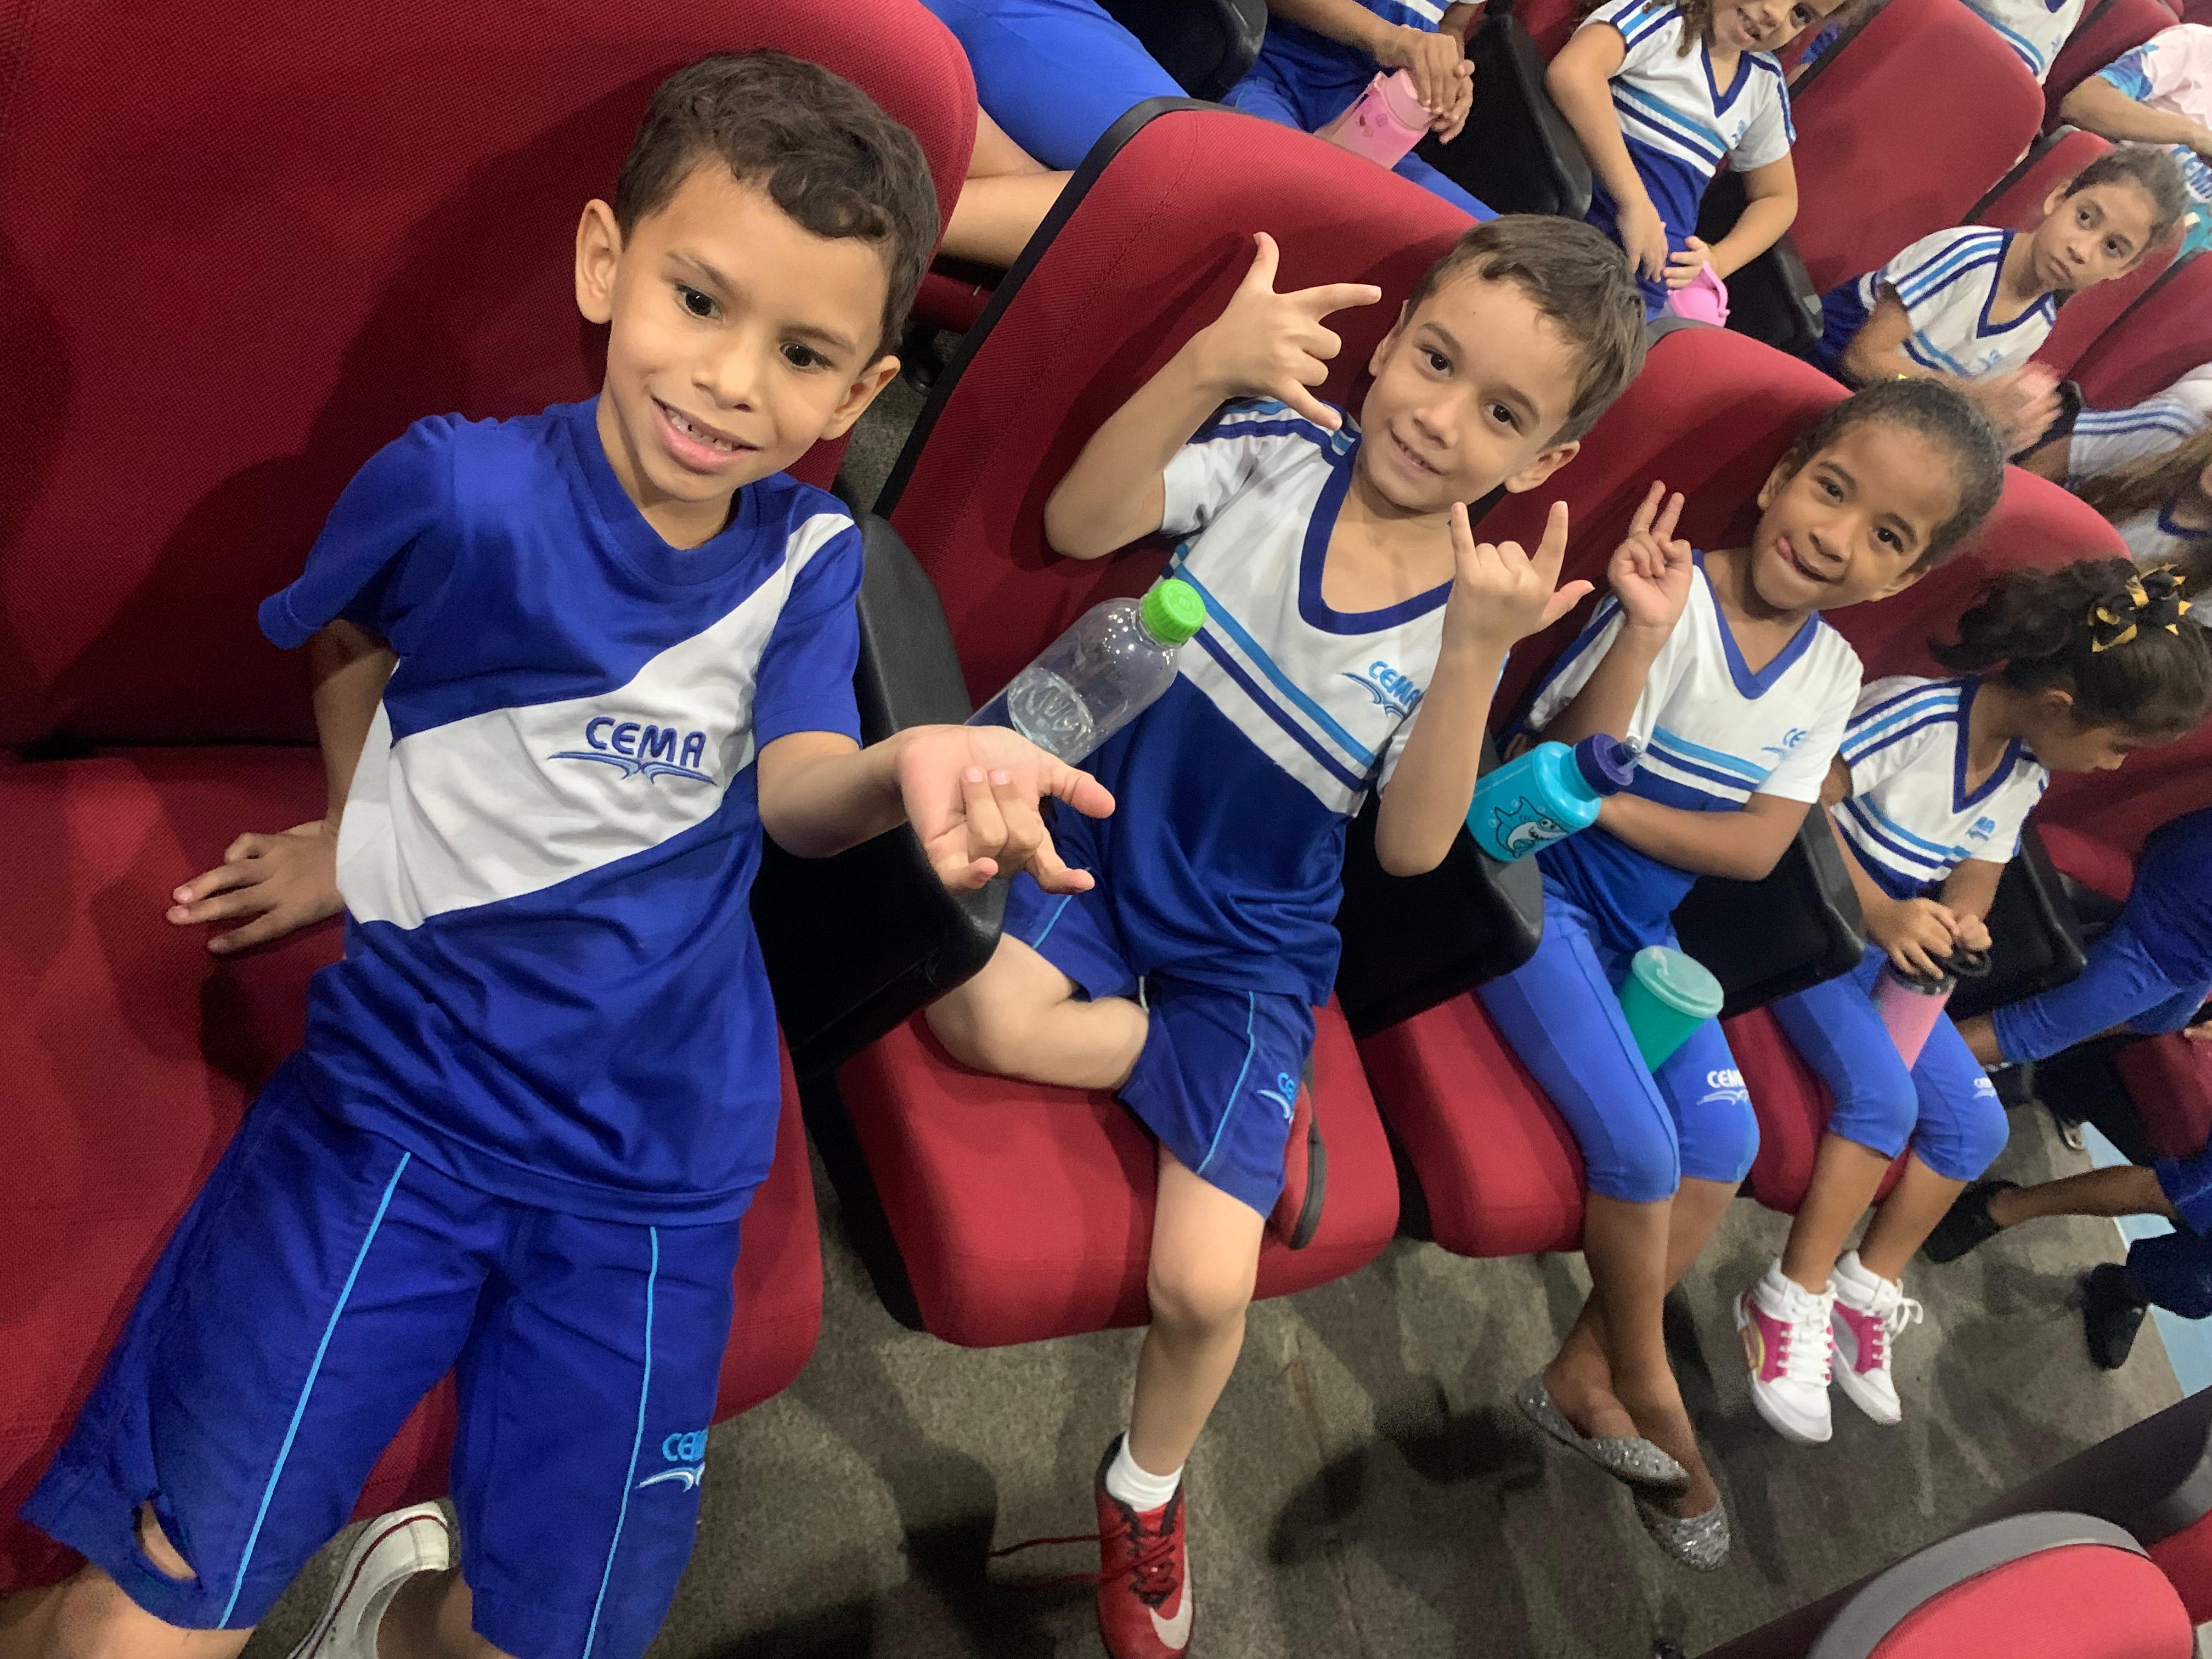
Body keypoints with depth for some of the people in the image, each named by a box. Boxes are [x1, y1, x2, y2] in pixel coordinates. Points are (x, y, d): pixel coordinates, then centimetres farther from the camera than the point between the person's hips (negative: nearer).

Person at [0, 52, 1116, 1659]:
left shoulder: (809, 554, -5)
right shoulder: (458, 488, -12)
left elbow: (794, 781, -23)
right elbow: (348, 643, 10)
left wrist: (909, 768, -44)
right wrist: (361, 836, 8)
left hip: (655, 1173, 2)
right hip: (398, 1100, -2)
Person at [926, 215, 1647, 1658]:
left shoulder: (1476, 610, -7)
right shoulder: (1277, 451, -7)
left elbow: (1412, 847, -16)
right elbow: (1080, 524, -19)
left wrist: (1475, 655, -29)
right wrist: (1204, 366, -32)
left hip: (1251, 948, -1)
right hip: (1105, 848, 2)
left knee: (1204, 1285, -12)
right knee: (981, 1009, -31)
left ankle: (1148, 1491, 23)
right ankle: (1254, 1100, -2)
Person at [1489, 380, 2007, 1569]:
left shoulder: (1831, 674, 1)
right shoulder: (1674, 597, -17)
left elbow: (1759, 848, -6)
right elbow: (1578, 768, -24)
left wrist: (1608, 806, -19)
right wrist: (1641, 634, -37)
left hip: (1643, 922, 7)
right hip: (1536, 888, -7)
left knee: (1725, 1137, -1)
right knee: (1640, 1146, -13)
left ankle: (1584, 1380, 13)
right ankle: (1645, 1388, 13)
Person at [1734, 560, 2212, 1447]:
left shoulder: (2025, 776, 3)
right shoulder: (1917, 713, -23)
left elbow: (1970, 886, 6)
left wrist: (1956, 924, -17)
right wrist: (1877, 912, -31)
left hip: (1892, 949, 8)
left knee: (1976, 1124, -1)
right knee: (1881, 1094, -24)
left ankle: (1867, 1291, 14)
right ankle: (1793, 1302, -9)